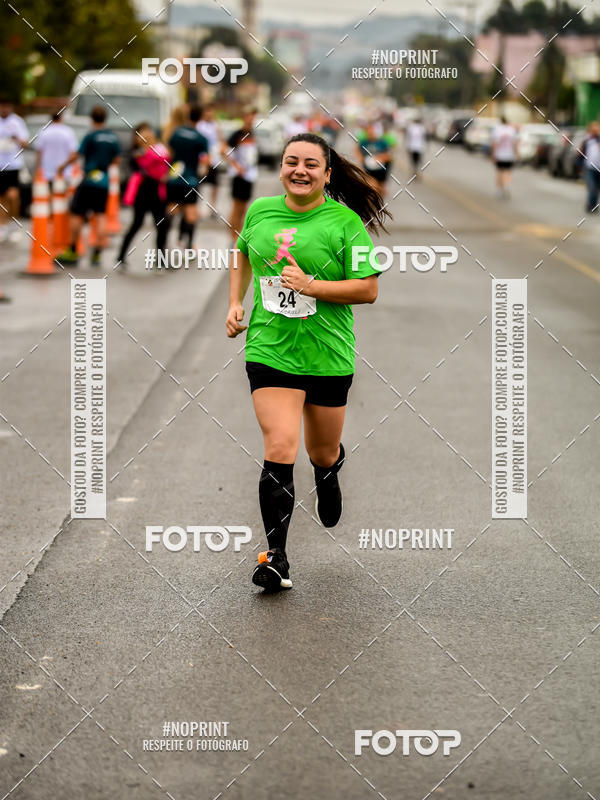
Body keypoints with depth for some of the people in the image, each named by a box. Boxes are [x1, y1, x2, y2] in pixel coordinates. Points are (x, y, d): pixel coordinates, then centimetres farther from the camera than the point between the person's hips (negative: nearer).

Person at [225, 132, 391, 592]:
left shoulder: (345, 222, -8)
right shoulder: (260, 212, 3)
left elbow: (368, 290, -10)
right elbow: (243, 255, 24)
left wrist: (311, 286, -20)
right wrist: (236, 303, 12)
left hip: (328, 355, -1)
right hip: (270, 351, 1)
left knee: (323, 454, 15)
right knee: (280, 452, -14)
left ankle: (329, 476, 55)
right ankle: (276, 557, -9)